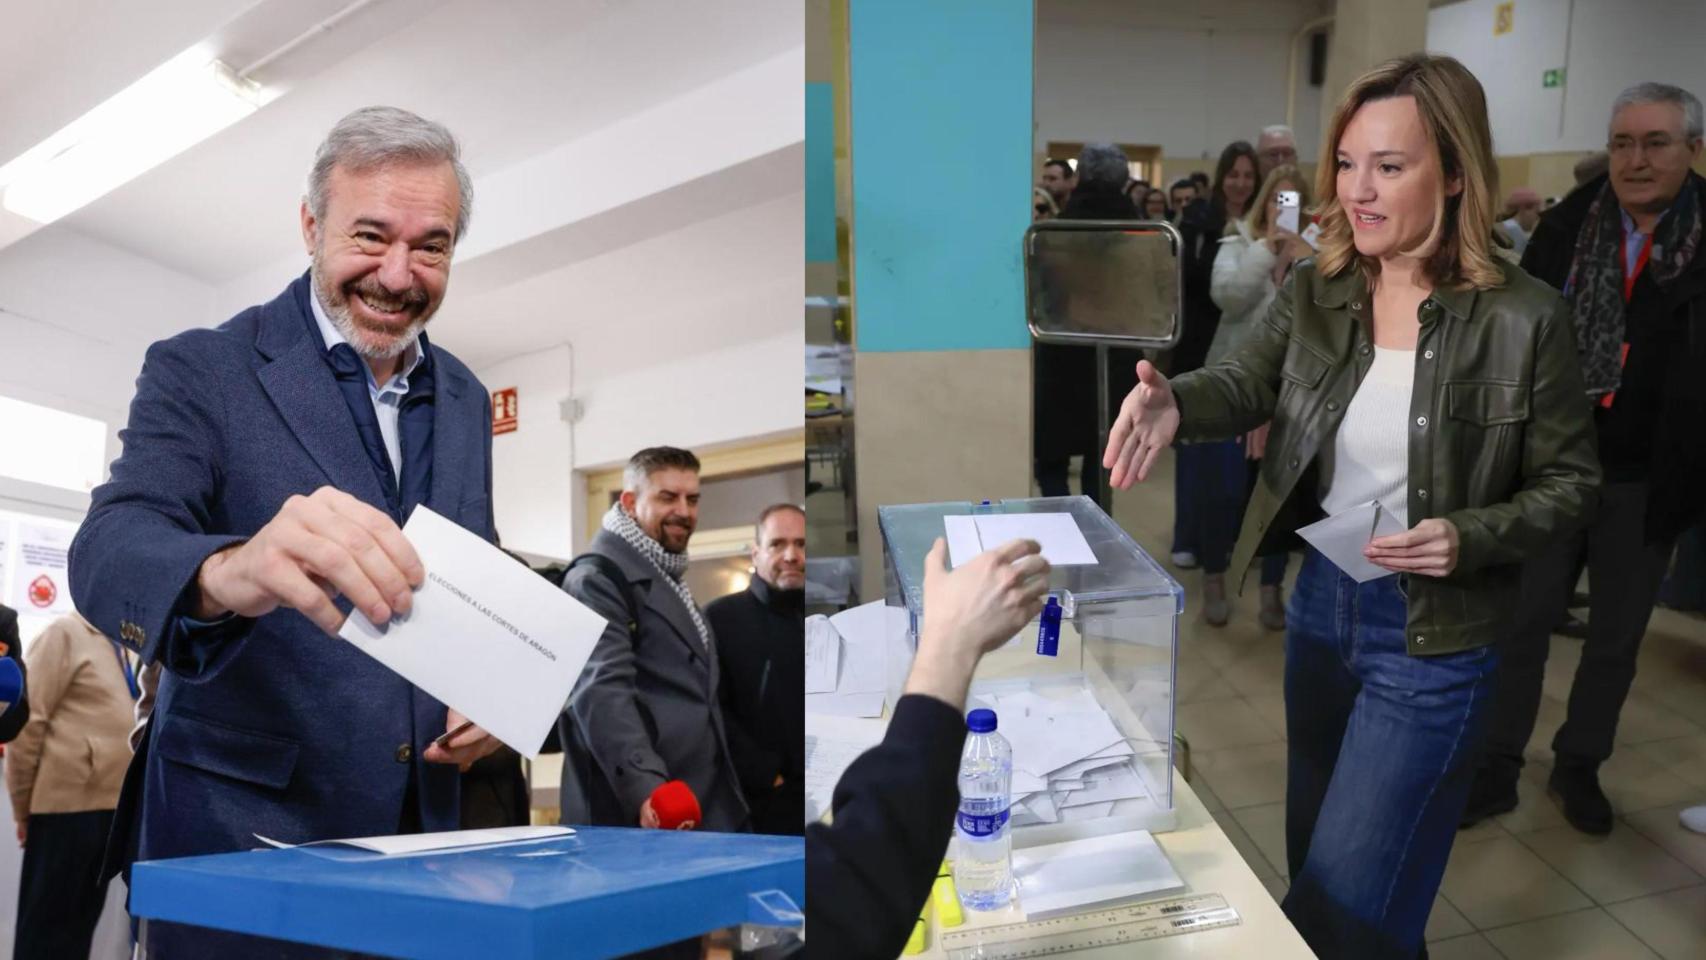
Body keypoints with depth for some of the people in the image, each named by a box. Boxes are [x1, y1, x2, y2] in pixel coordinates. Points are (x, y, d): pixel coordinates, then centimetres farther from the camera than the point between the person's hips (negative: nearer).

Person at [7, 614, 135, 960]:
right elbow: (27, 720, -11)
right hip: (67, 801, -7)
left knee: (81, 920, 13)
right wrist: (23, 806, -9)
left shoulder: (121, 648, 14)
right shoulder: (65, 634, -8)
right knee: (47, 925, 2)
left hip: (106, 803, 7)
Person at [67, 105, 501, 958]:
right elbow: (109, 551, -21)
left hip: (418, 823, 5)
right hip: (242, 830, -4)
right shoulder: (201, 371, -7)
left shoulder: (466, 401, 8)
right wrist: (227, 573, -44)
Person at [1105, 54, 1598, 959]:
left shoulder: (1524, 316, -15)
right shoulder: (1313, 290, -3)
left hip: (1432, 634, -5)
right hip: (1320, 600, 5)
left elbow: (1569, 481, -6)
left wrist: (1472, 537, -25)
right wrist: (1175, 401, -38)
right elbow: (1245, 385, -16)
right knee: (1315, 848, 24)